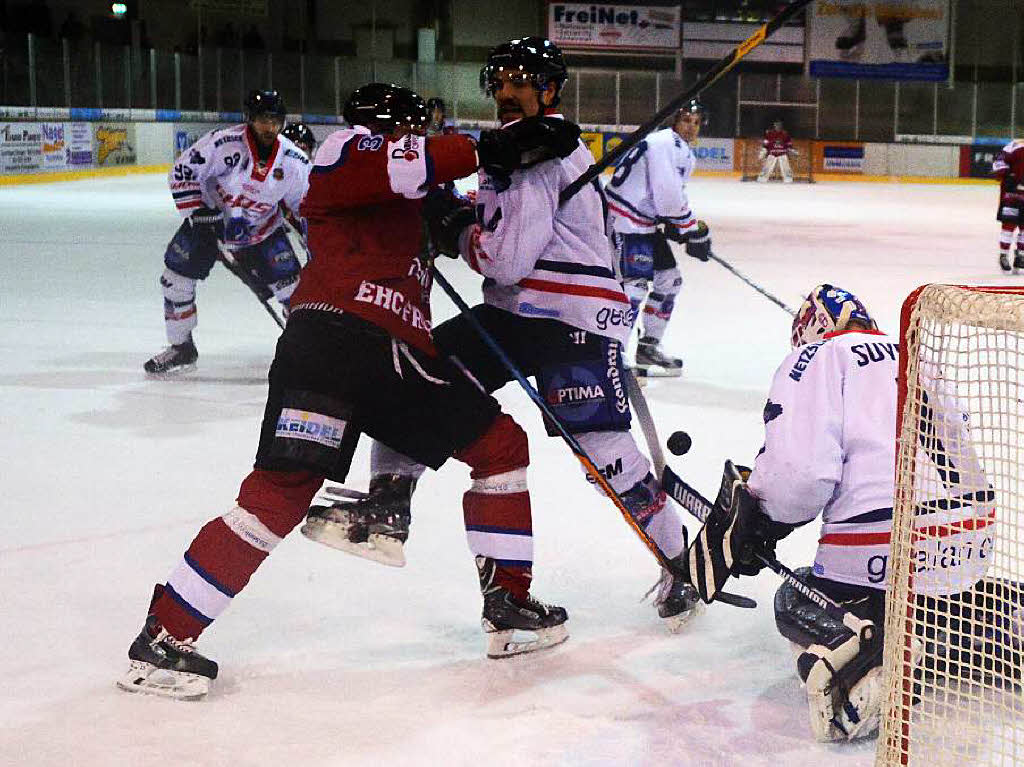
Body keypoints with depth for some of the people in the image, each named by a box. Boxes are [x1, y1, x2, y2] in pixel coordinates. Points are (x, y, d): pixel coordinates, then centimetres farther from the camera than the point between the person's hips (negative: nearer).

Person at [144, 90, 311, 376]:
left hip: (262, 229, 1)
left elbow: (303, 204, 1)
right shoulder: (223, 143, -27)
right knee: (176, 276, -6)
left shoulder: (295, 161, -16)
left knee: (291, 285, -11)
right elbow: (182, 173, -20)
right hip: (210, 217, -1)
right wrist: (200, 215, -23)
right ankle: (181, 349, 13)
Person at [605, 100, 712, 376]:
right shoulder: (665, 144, -17)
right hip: (623, 219, -11)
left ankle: (648, 348, 23)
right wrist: (694, 232, -15)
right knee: (635, 282, -19)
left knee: (668, 279, 14)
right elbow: (669, 197, -23)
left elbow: (674, 197, 21)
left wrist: (695, 229, 6)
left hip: (646, 222, 11)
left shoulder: (685, 154, 17)